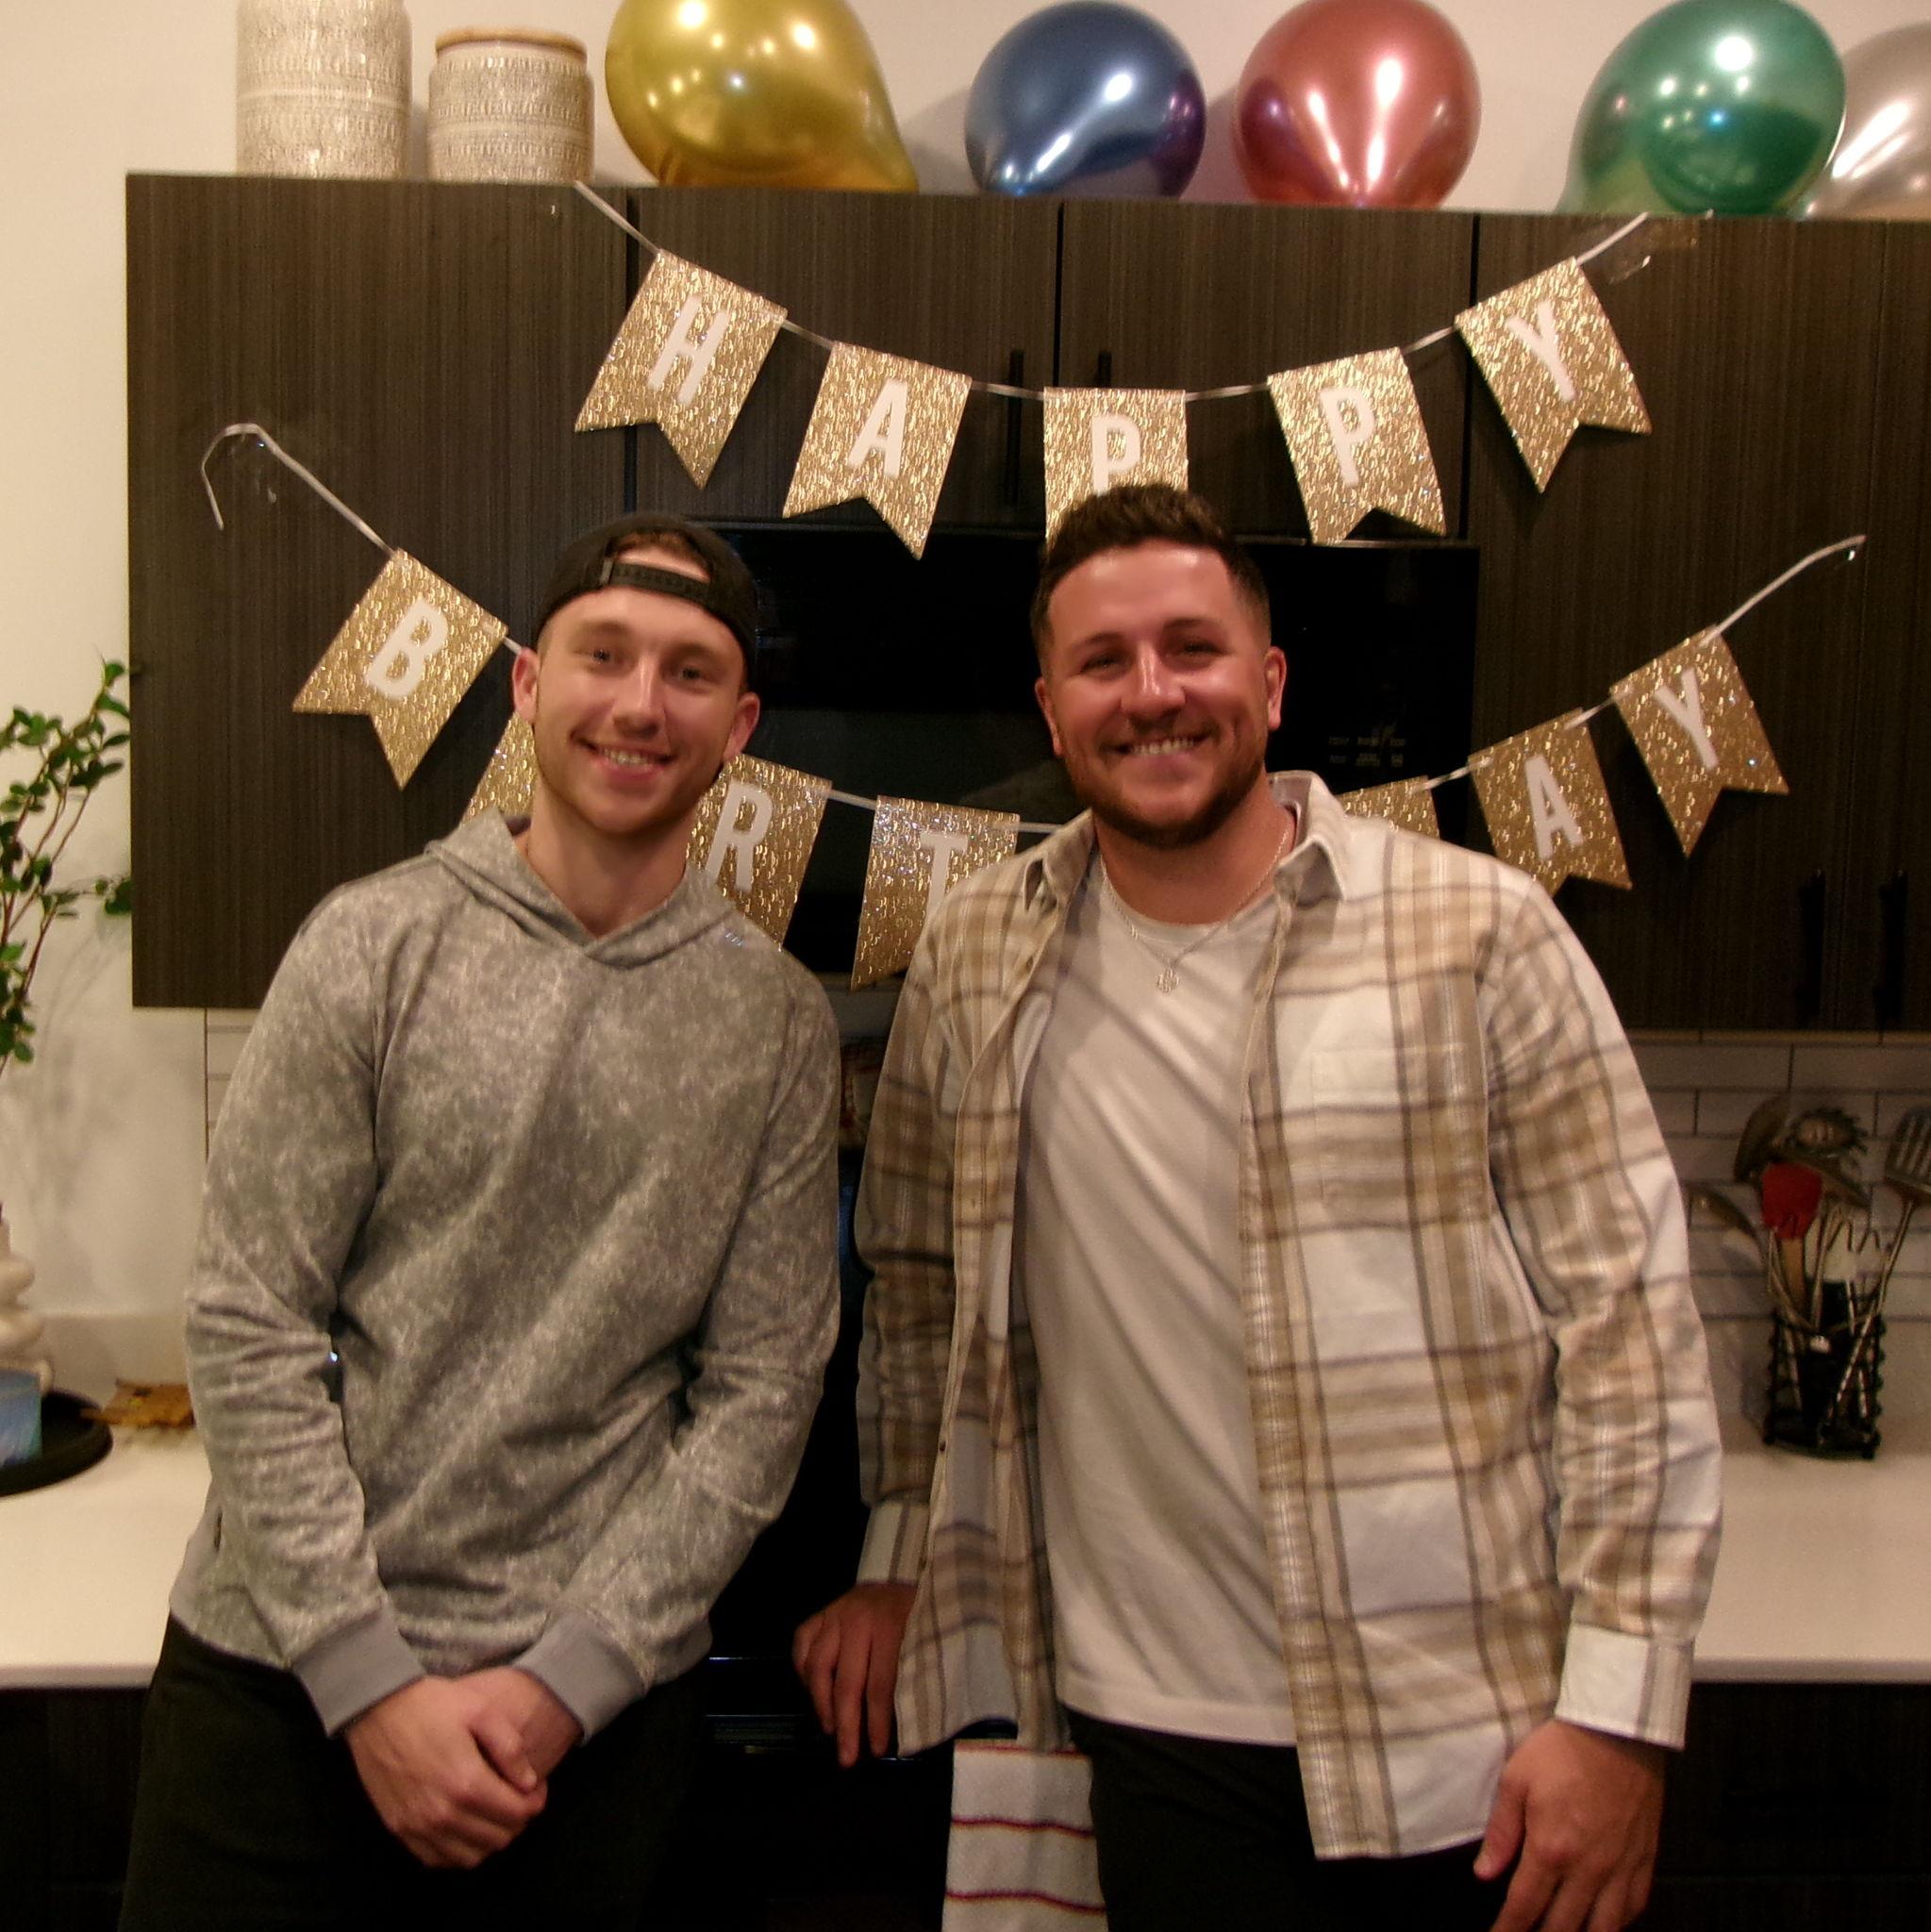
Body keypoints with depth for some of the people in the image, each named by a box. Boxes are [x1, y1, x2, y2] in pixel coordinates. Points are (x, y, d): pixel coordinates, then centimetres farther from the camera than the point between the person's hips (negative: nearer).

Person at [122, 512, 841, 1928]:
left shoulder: (779, 1022, -1)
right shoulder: (376, 944, -5)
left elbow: (760, 1394, -2)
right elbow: (250, 1330, -7)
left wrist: (565, 1678, -8)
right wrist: (370, 1678, -11)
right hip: (280, 1668, 0)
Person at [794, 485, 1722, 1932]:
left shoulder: (1482, 932, -8)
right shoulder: (977, 961, 1)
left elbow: (1630, 1320, -8)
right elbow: (920, 1277, 14)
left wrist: (1622, 1706, -10)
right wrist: (900, 1559, 13)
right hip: (1163, 1726, 2)